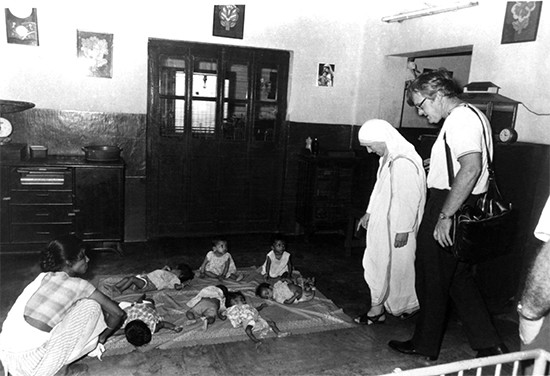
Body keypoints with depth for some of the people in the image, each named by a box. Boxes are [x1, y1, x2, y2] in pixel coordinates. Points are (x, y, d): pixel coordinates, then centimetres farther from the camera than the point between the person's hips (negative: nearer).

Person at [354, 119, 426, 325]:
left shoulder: (404, 162, -23)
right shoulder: (388, 158, 9)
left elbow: (410, 198, -23)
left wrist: (403, 230, -21)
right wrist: (369, 213, 20)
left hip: (397, 227, -10)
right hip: (382, 222, 10)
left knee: (398, 266, 5)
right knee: (376, 264, 13)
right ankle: (377, 308, 24)